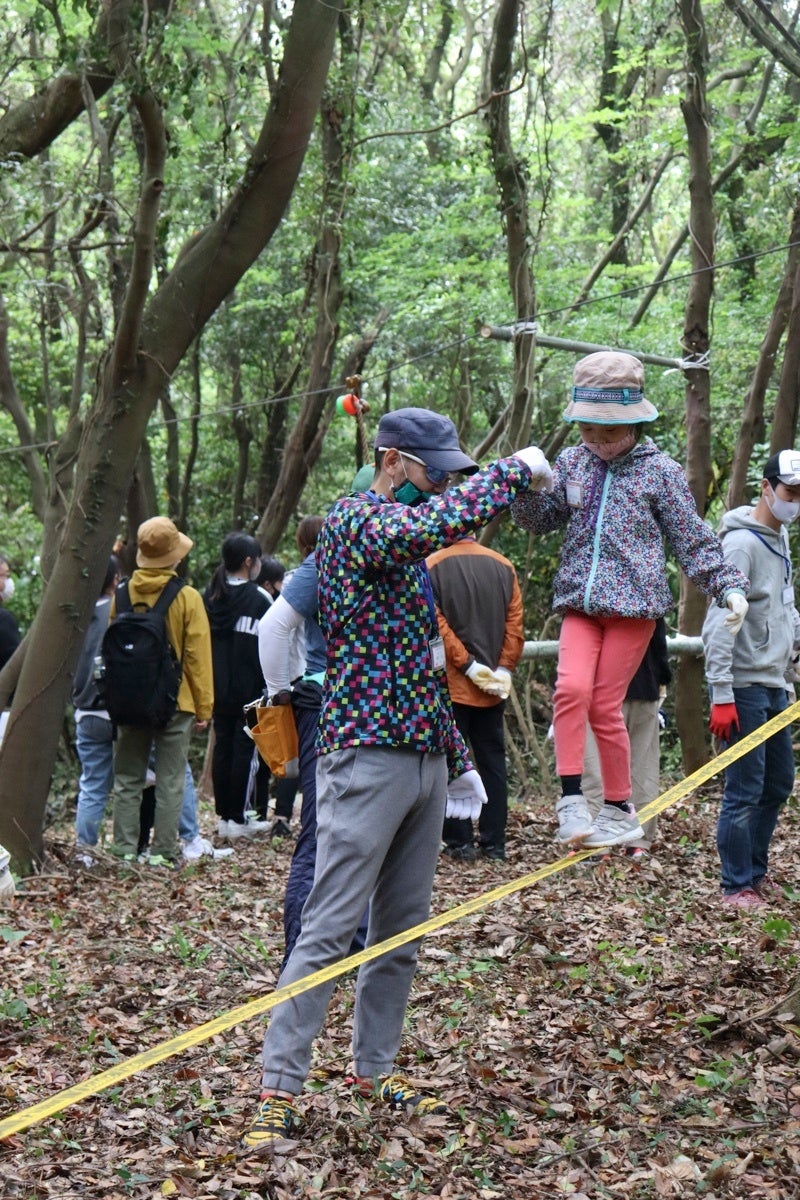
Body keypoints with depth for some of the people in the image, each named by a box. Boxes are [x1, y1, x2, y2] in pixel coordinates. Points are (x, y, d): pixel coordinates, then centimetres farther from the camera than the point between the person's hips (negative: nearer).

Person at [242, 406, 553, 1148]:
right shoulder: (353, 521, -9)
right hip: (368, 756, -9)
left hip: (423, 757, 9)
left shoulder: (410, 545, 19)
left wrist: (458, 759, 24)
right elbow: (444, 521, -30)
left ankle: (374, 1069, 23)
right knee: (329, 931, -8)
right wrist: (515, 471, -16)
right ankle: (279, 1086, -4)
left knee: (402, 931, 13)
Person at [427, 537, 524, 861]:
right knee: (492, 761, 9)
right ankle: (494, 843, 9)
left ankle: (459, 842, 1)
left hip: (450, 684, -3)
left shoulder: (432, 566, -6)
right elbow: (515, 623, -1)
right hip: (493, 688, 3)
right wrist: (504, 669, -2)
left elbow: (435, 623, -14)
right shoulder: (503, 566, 5)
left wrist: (467, 664, -11)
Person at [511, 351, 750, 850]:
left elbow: (693, 539, 3)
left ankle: (620, 810, 13)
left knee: (605, 706, -3)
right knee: (571, 687, -20)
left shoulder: (660, 470, 0)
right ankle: (572, 797, -11)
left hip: (633, 603, -3)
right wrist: (528, 488, -7)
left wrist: (728, 586, -7)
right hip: (579, 602, 3)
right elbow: (542, 519, 14)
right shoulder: (572, 463, 9)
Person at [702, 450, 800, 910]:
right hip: (746, 686, -9)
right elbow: (719, 624, -18)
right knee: (745, 791, -5)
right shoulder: (743, 543, -14)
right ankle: (737, 886, 4)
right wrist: (721, 696, -21)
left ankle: (756, 870, 28)